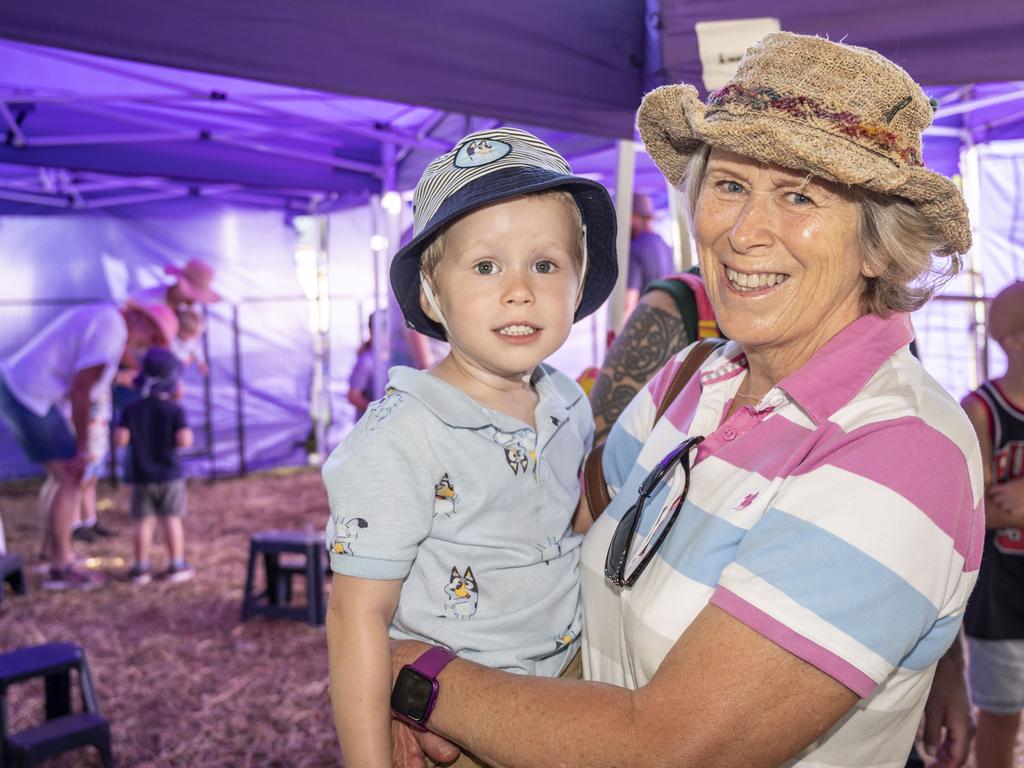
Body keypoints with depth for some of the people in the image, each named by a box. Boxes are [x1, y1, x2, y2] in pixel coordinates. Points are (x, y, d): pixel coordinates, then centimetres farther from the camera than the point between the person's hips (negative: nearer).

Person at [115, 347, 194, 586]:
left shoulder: (132, 410, -3)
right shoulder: (175, 410, -11)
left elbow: (121, 439, -12)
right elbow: (184, 440, -22)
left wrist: (134, 436, 9)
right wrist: (187, 434, 0)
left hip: (142, 477, 2)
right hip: (170, 475, -2)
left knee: (144, 522, 7)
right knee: (172, 520, 5)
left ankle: (142, 568, 10)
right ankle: (176, 566, 9)